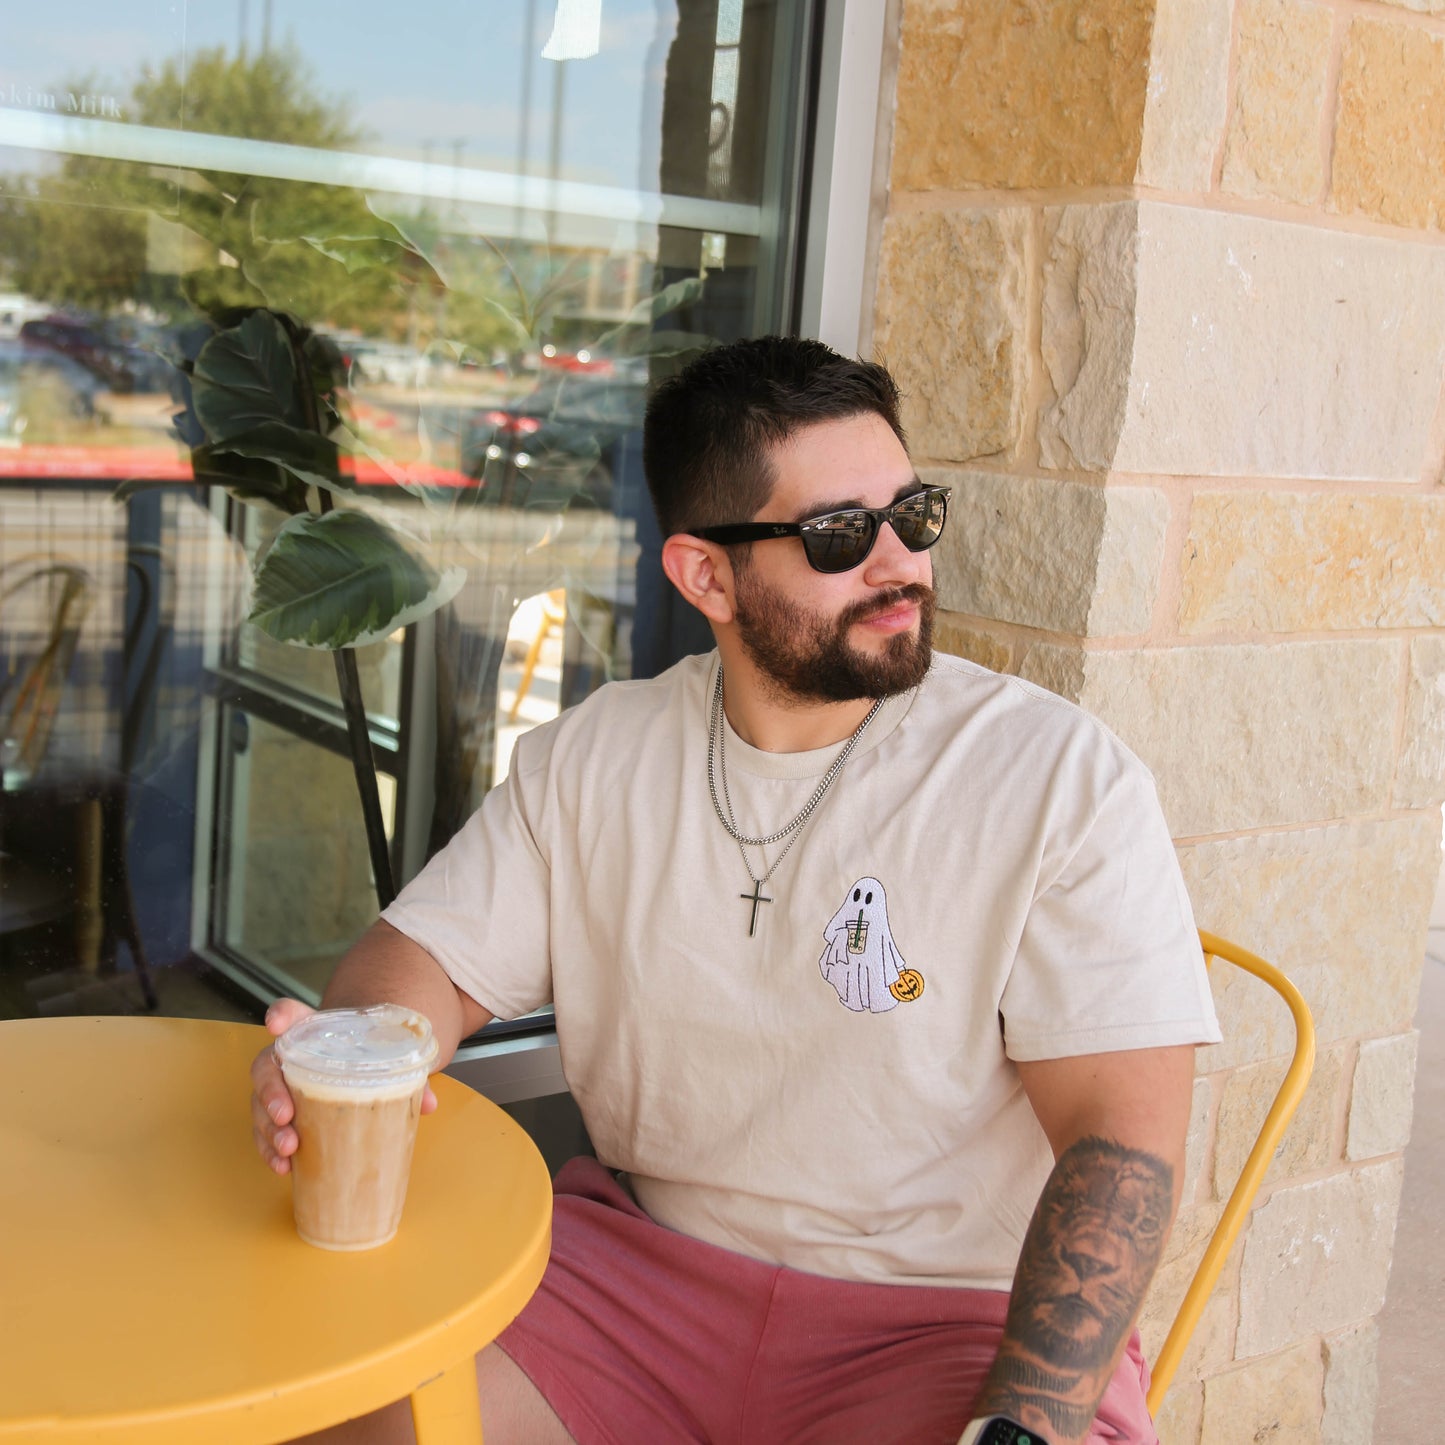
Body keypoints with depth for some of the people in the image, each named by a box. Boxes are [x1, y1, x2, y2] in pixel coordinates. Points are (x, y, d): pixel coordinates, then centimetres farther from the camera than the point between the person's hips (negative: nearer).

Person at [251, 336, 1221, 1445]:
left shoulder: (1061, 775, -10)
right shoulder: (594, 759, 3)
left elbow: (1123, 1141, -14)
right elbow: (433, 957, 7)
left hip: (955, 1318, -2)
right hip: (640, 1262, 3)